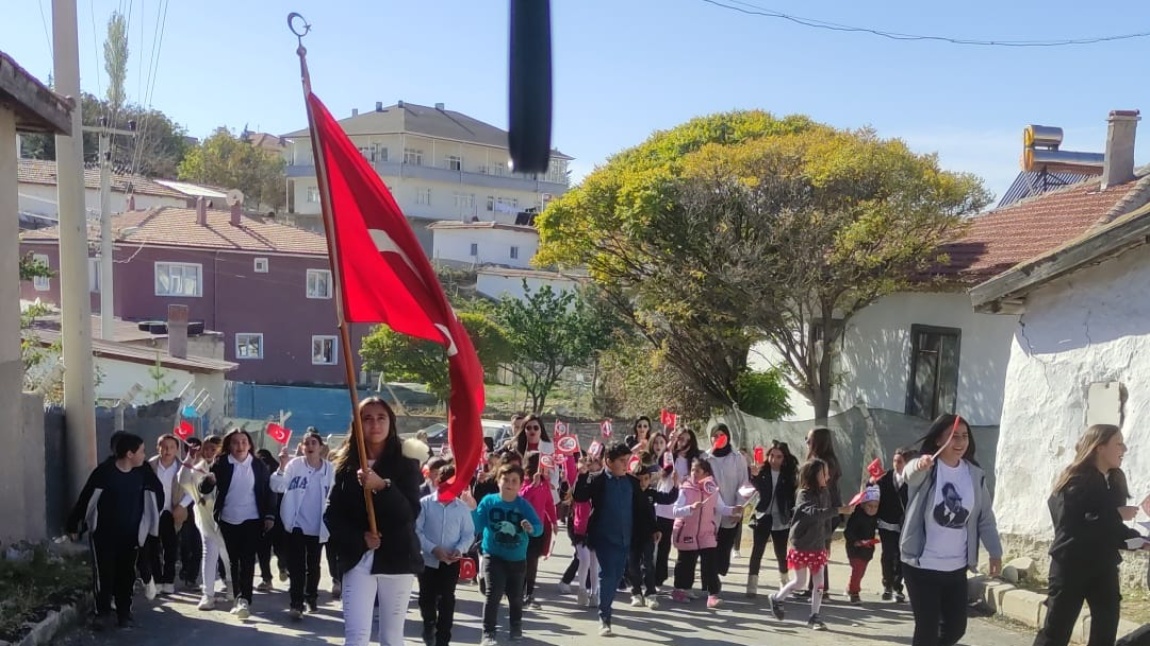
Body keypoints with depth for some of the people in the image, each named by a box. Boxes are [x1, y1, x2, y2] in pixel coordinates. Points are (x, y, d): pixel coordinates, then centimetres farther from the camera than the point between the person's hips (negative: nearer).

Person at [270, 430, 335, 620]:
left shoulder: (329, 469, -4)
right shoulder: (294, 464, -9)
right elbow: (277, 487, -17)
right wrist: (282, 466, -33)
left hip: (317, 527, 2)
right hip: (295, 525, -2)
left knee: (313, 565, 17)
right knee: (296, 566, -1)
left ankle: (311, 597, 34)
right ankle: (296, 603, 4)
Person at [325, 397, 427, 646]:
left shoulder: (406, 462, -3)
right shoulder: (346, 464, 4)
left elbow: (410, 514, -11)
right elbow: (332, 515, 4)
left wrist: (382, 486, -26)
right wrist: (359, 538, -12)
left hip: (396, 558, -1)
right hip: (358, 559, 1)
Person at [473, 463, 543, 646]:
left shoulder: (524, 504, -9)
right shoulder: (488, 501, -9)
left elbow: (539, 527, -14)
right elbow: (477, 527, -11)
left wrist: (531, 528, -36)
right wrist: (472, 510, -26)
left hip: (517, 559, 2)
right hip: (493, 557, -2)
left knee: (516, 595, 15)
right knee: (493, 593, -14)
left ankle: (516, 626, 39)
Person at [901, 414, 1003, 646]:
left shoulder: (975, 475, 3)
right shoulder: (926, 470, -11)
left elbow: (985, 517, 11)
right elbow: (911, 472, -36)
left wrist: (995, 552, 8)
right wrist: (920, 464, -59)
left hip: (956, 567, 5)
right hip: (921, 565, -5)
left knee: (956, 627, 13)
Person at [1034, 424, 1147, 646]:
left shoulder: (1114, 480, 8)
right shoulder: (1075, 482, -15)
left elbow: (1108, 528, 13)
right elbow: (1071, 526, -26)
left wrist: (1138, 540, -3)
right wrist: (1115, 516, -19)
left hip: (1104, 567, 7)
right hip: (1072, 567, -7)